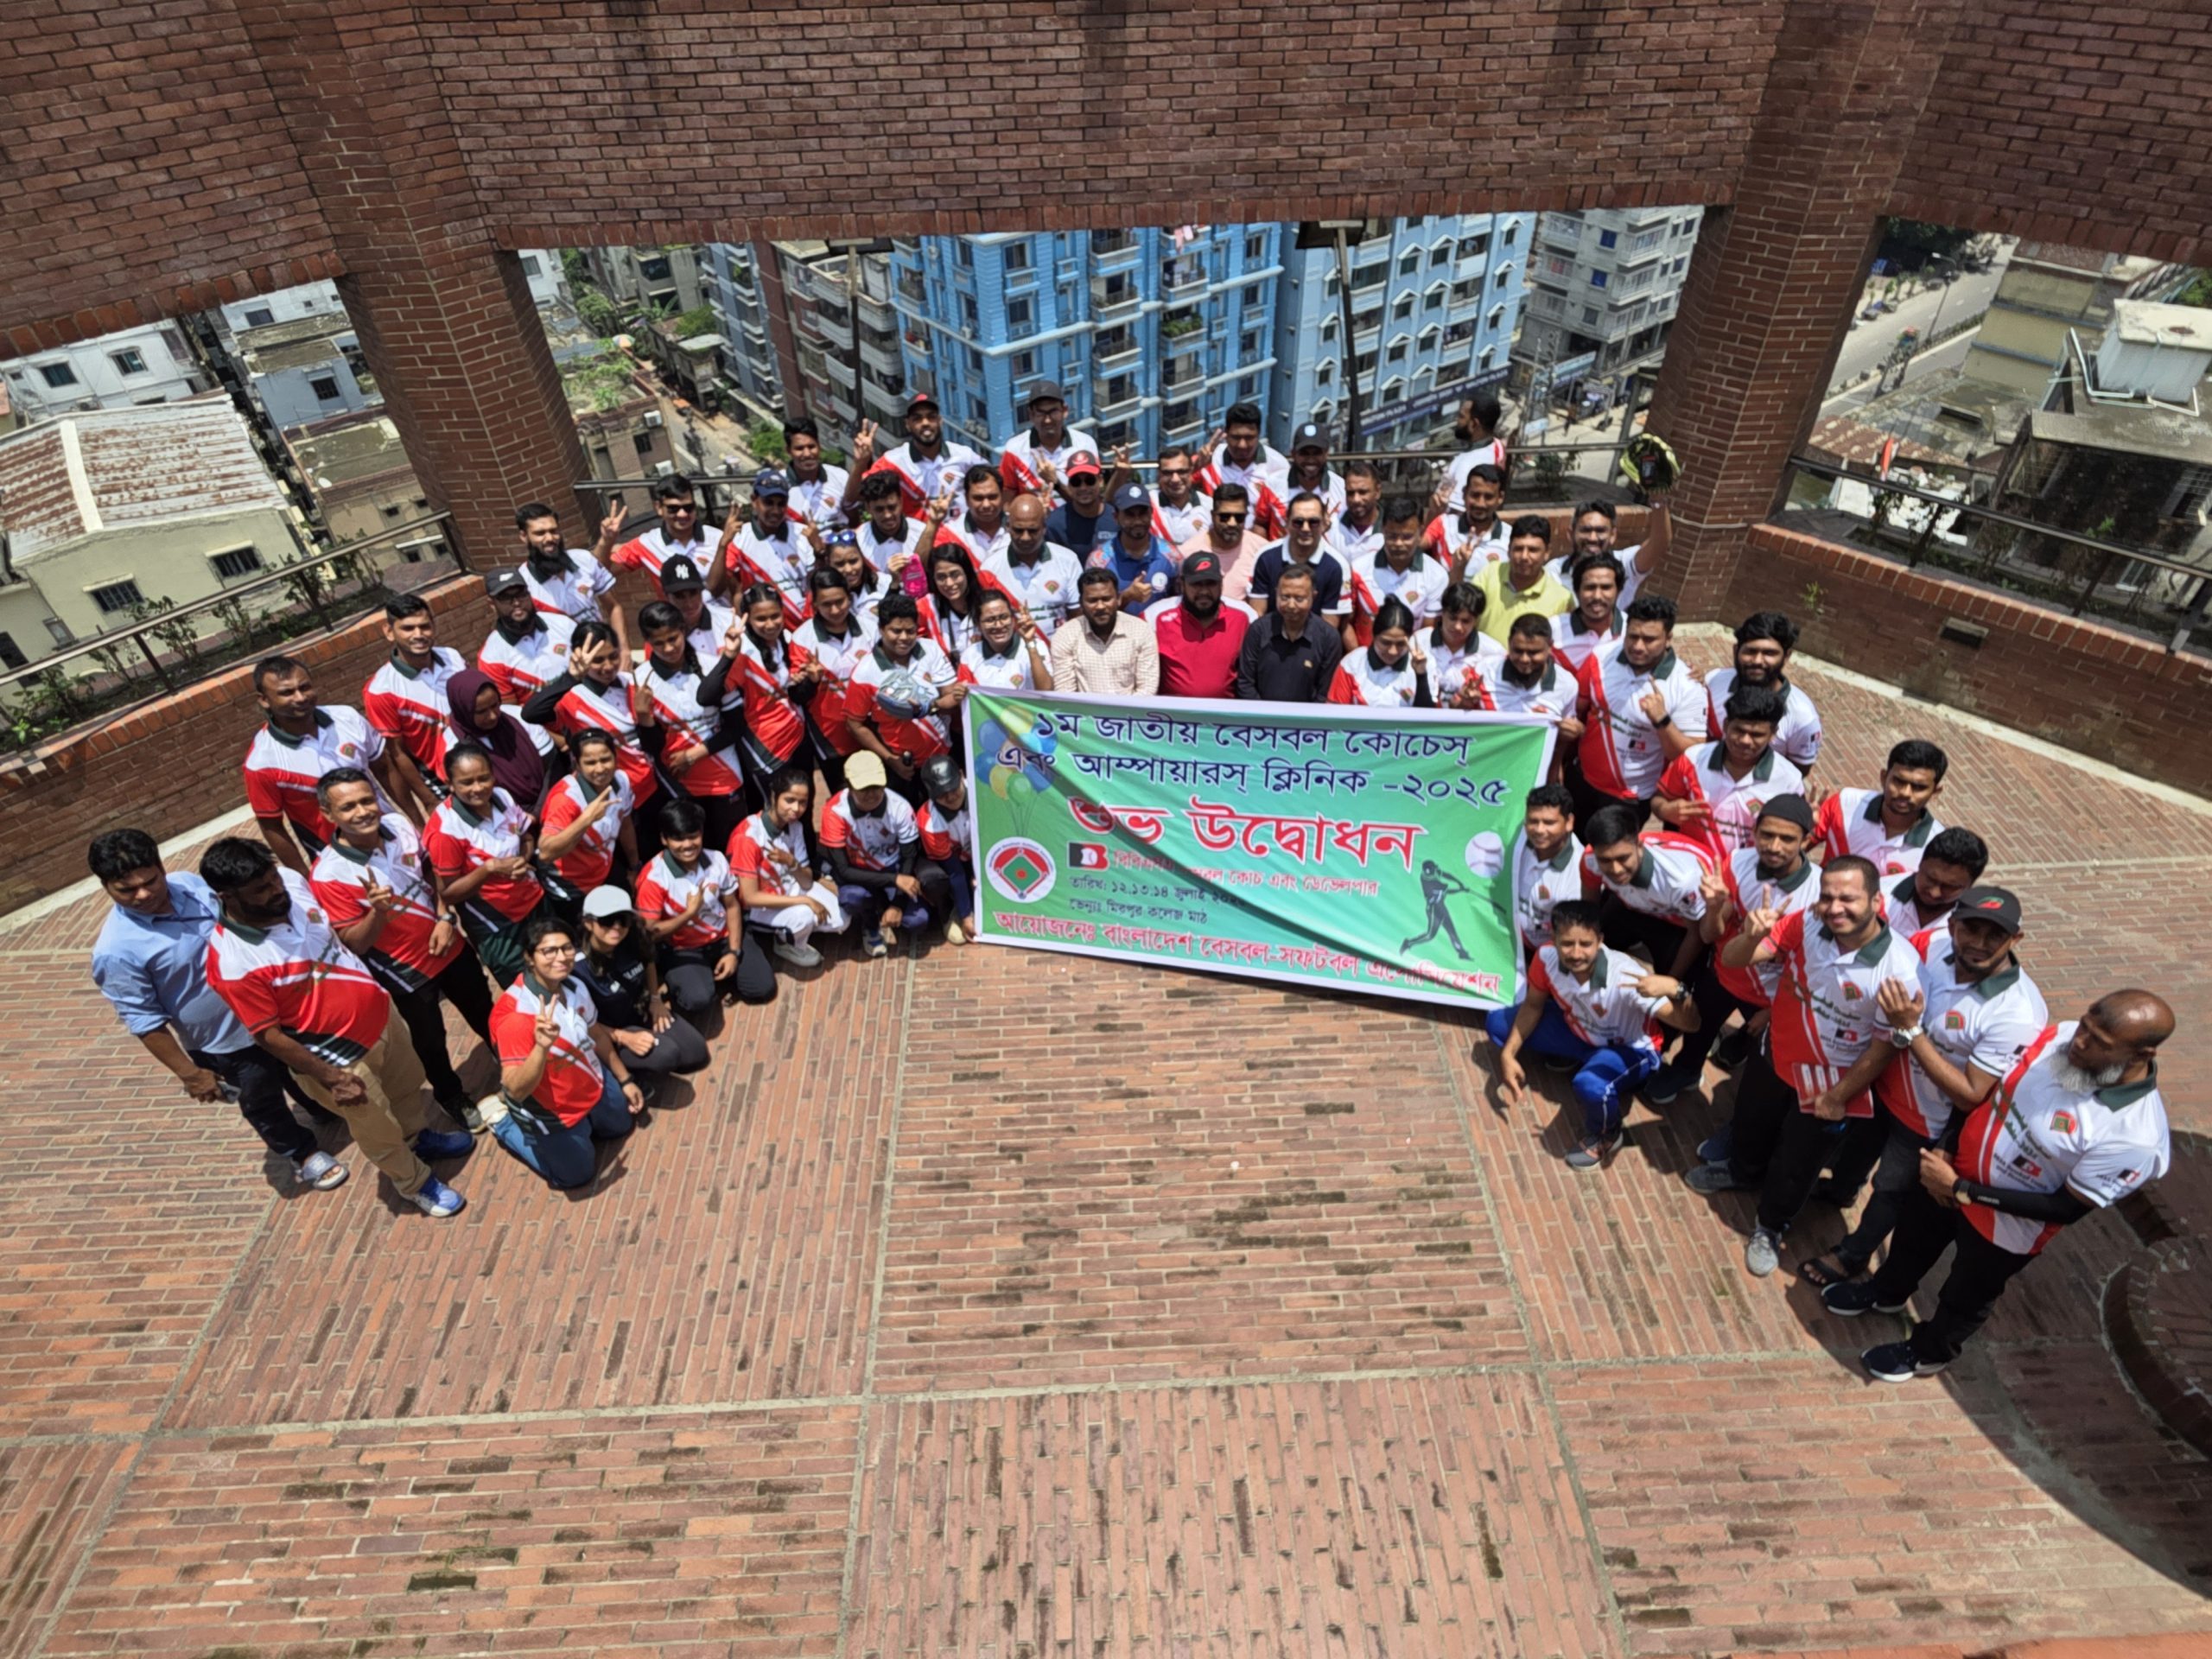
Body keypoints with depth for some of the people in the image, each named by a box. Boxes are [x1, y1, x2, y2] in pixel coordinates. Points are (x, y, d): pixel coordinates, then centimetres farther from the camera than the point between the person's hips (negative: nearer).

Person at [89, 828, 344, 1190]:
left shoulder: (190, 883, -12)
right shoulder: (116, 952, -27)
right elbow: (145, 1021, -18)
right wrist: (188, 1073, -13)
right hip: (223, 1042, -5)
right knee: (262, 1103, 20)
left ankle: (329, 1112, 59)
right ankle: (302, 1155, 46)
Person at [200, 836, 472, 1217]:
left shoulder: (292, 881, -16)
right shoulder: (233, 964, -34)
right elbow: (268, 1036, -22)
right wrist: (330, 1076, -20)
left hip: (377, 1013, 7)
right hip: (337, 1055, -6)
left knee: (408, 1081, 31)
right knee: (379, 1130, 18)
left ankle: (420, 1137, 60)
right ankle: (415, 1183, 45)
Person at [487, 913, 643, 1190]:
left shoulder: (574, 985, -13)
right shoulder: (515, 1013, -36)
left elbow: (597, 1034, 6)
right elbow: (516, 1090, -38)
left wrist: (625, 1080, 14)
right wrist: (542, 1047, -54)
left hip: (593, 1084, 7)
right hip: (550, 1110, -7)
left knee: (623, 1123, 25)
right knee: (577, 1174, 9)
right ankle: (505, 1124, 23)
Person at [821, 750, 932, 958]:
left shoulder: (900, 808, -24)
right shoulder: (835, 812, -28)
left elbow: (909, 858, -10)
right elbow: (842, 870, -26)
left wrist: (898, 904, -15)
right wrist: (895, 880, -32)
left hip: (893, 867, 1)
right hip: (856, 872, -1)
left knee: (917, 919, -20)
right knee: (852, 897, -36)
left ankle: (884, 916, 17)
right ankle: (870, 926, 2)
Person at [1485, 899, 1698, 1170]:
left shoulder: (1625, 977, -38)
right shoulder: (1547, 956, -25)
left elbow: (1690, 1024, -38)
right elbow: (1533, 1005, -5)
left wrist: (1674, 989, -59)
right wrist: (1508, 1053, -13)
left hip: (1629, 1047, -5)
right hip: (1577, 1030, 5)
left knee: (1591, 1086, -37)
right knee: (1498, 1023, -3)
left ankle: (1605, 1136, 0)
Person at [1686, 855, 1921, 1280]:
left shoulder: (1898, 967, -31)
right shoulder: (1804, 925, -24)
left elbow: (1884, 1046, -20)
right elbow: (1733, 959, -21)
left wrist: (1838, 1097, -11)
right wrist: (1751, 936, -44)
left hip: (1831, 1078, -3)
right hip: (1775, 1055, 4)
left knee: (1796, 1162, 18)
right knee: (1749, 1122, 30)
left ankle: (1770, 1228, 47)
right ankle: (1742, 1172, 64)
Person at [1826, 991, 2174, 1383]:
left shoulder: (2137, 1138, -35)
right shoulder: (2060, 1036, -20)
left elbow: (2067, 1208, -25)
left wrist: (1961, 1189, -25)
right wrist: (1944, 1148, -7)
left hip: (2006, 1227, -5)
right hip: (1958, 1168, 5)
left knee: (1966, 1296, 23)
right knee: (1913, 1234, 30)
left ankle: (1929, 1351, 53)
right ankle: (1887, 1292, 61)